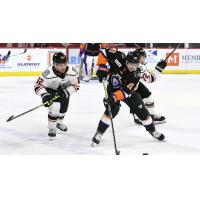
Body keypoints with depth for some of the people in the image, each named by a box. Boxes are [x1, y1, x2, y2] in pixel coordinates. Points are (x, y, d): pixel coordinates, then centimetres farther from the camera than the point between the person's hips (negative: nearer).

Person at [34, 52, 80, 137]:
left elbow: (76, 85, -16)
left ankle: (59, 123, 50)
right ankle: (52, 129, -2)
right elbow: (38, 86, -30)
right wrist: (44, 95, -45)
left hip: (65, 90, 4)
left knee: (63, 108, 14)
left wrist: (67, 92, -31)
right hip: (50, 91, -4)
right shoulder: (48, 74, -40)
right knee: (55, 107, -24)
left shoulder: (72, 72, -31)